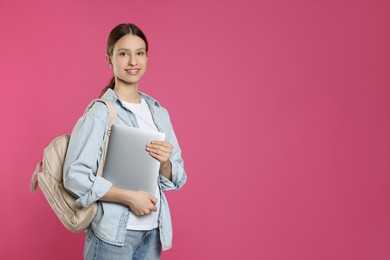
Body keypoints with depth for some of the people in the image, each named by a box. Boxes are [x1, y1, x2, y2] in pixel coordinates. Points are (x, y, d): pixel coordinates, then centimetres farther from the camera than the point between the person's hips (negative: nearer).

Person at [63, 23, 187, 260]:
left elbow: (176, 179, 10)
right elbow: (75, 176, -16)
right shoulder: (100, 113, -11)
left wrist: (165, 163, -10)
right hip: (112, 234, -5)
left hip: (153, 231, 5)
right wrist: (129, 197, -19)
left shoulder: (159, 113, 6)